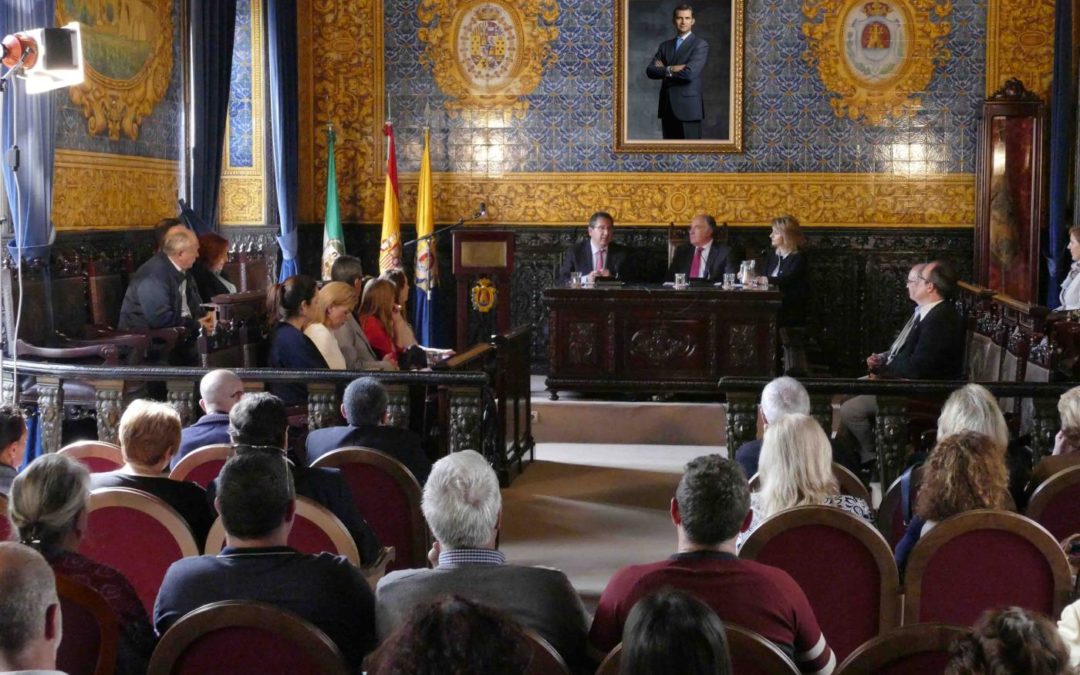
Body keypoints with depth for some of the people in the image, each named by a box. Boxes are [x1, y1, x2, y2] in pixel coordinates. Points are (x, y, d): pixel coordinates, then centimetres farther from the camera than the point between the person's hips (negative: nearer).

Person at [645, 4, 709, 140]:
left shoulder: (700, 45, -3)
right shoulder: (665, 45, 15)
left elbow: (689, 73, -17)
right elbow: (650, 70, 3)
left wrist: (664, 71, -3)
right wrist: (671, 69, -15)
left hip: (688, 107, -5)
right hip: (667, 107, 5)